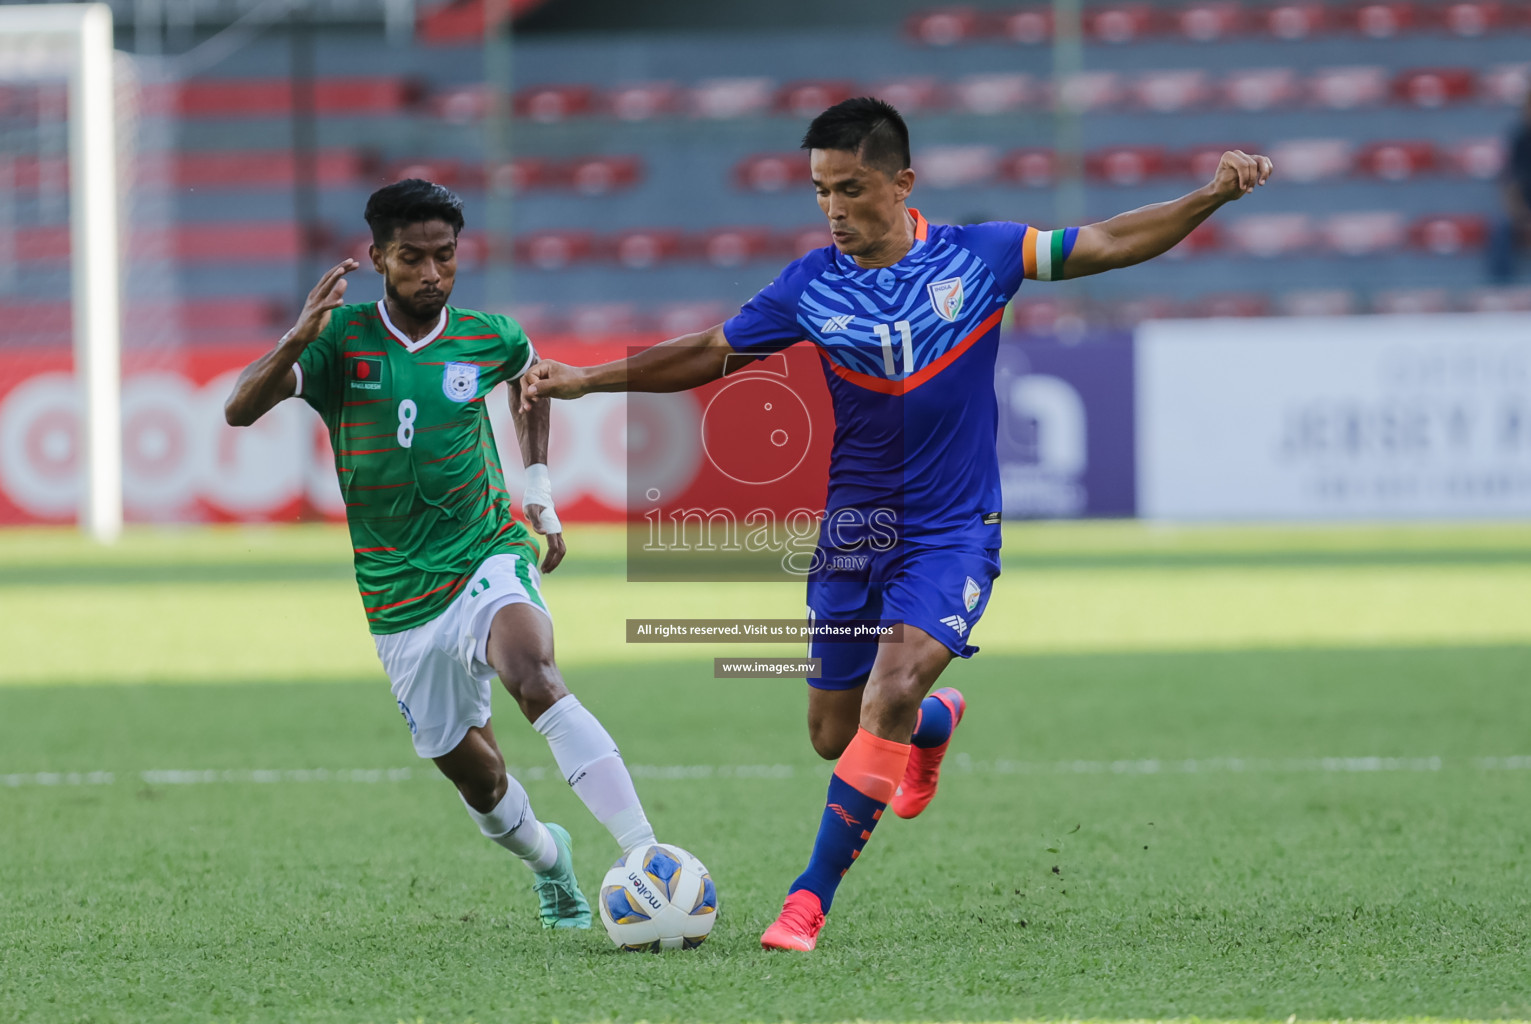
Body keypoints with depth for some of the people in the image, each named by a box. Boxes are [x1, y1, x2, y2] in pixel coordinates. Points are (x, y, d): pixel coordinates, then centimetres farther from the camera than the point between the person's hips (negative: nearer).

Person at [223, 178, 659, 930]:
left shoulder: (486, 338, -1)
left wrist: (539, 490, 20)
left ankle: (648, 860, -42)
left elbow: (530, 372, 25)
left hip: (489, 556, -1)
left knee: (531, 674, -34)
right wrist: (298, 339, -36)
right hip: (400, 603, 1)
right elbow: (240, 410, -19)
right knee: (478, 782, 10)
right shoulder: (342, 338, -7)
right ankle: (547, 859, 45)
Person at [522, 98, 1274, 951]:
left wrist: (1212, 198, -12)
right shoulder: (811, 287, -2)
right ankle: (935, 722, 45)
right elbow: (710, 354, 9)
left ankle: (811, 899, -20)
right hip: (854, 528, 3)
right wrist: (584, 380, 5)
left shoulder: (977, 257, -6)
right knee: (834, 737, 8)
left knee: (891, 692, -24)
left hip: (953, 530, -3)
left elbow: (1108, 246, -1)